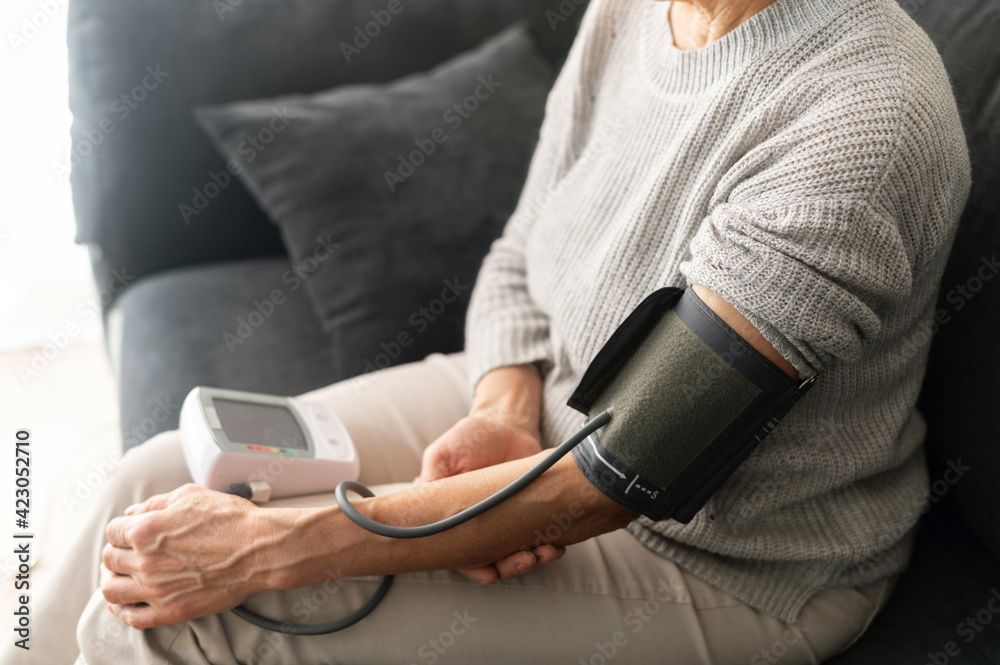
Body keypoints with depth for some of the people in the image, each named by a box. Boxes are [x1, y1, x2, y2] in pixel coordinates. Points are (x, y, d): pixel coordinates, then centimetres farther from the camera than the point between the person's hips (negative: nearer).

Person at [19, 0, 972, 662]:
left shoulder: (869, 121, -30)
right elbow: (520, 258, 7)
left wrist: (266, 548, -26)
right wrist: (502, 417, -15)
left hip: (717, 561, -7)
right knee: (159, 485, 1)